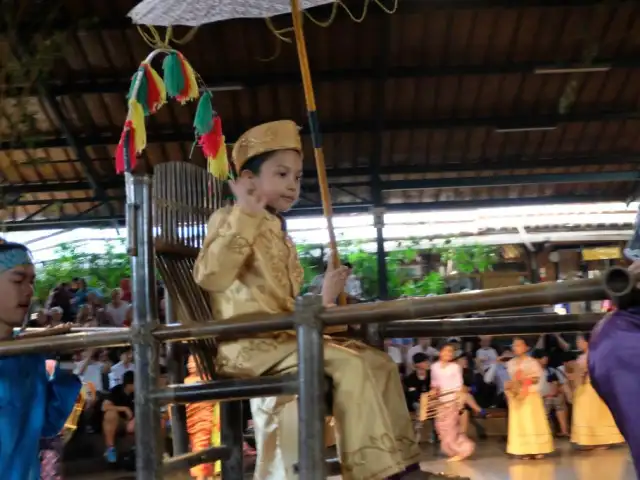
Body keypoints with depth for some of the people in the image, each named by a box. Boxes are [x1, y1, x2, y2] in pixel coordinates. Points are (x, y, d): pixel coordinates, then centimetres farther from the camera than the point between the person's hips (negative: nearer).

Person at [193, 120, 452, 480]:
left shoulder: (279, 235, 23)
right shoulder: (230, 220, -1)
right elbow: (211, 276, -22)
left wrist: (323, 301, 16)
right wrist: (244, 214, -21)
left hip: (283, 338, 9)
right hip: (250, 343, -9)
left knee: (379, 362, -2)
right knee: (347, 363, -27)